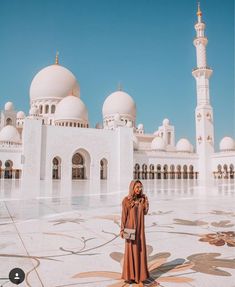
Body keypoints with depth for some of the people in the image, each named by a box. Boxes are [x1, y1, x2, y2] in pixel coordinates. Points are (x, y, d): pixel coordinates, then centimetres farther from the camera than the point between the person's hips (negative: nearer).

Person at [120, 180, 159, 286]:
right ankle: (129, 275, 16)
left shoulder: (141, 198, 4)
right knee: (130, 251, 2)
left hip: (140, 228, 5)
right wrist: (122, 230, -15)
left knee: (141, 250, 8)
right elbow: (123, 215, -11)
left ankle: (140, 274, 20)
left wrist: (145, 201, -9)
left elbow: (145, 212, 1)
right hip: (130, 227, -5)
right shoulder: (126, 200, -12)